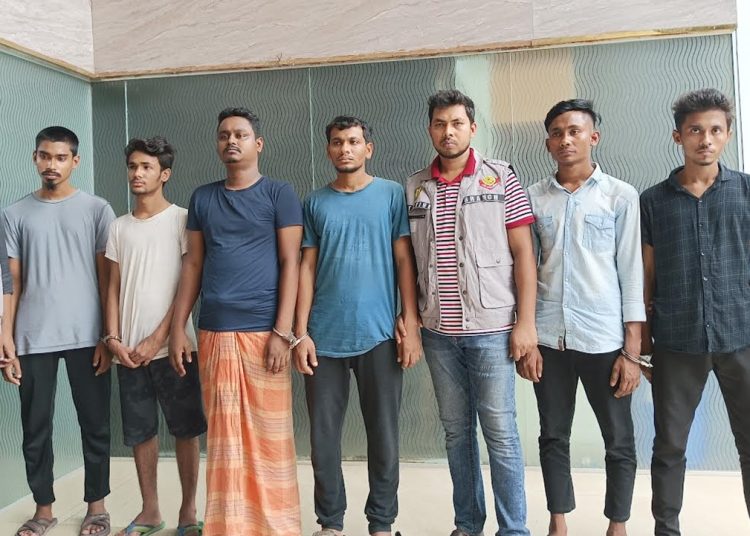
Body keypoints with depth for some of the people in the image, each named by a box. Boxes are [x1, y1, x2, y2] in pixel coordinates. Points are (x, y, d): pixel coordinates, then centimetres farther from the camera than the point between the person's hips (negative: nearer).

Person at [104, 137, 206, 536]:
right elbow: (114, 288, 11)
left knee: (186, 430, 3)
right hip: (129, 349, 4)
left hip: (171, 346, -4)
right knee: (140, 432, 10)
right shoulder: (119, 227, 12)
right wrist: (113, 338, -2)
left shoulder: (181, 219, -1)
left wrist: (159, 338, -11)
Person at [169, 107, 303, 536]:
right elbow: (193, 265, 14)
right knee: (224, 436, 8)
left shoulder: (279, 194, 2)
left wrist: (283, 332, -11)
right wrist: (178, 327, 7)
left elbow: (290, 263, -4)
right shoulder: (202, 198, 13)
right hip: (213, 332, 4)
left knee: (269, 435, 3)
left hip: (262, 330, -3)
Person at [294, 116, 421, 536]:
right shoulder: (316, 202, 8)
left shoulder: (392, 194, 2)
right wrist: (301, 332, 0)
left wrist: (412, 326, -7)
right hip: (325, 336, 2)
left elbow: (404, 262, 0)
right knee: (324, 435, 9)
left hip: (379, 334, -2)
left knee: (384, 435, 7)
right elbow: (307, 268, 6)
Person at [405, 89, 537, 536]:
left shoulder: (501, 178, -1)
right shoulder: (415, 188, 8)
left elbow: (523, 253, -4)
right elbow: (409, 259, 11)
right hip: (437, 331, 4)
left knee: (500, 432, 2)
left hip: (492, 328, -3)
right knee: (456, 429, 13)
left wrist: (525, 322, -9)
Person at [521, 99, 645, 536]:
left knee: (619, 441, 9)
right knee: (554, 437, 12)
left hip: (604, 339, -1)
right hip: (548, 337, 2)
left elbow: (632, 274, -2)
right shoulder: (533, 198, 6)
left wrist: (633, 350, -6)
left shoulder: (621, 196, 1)